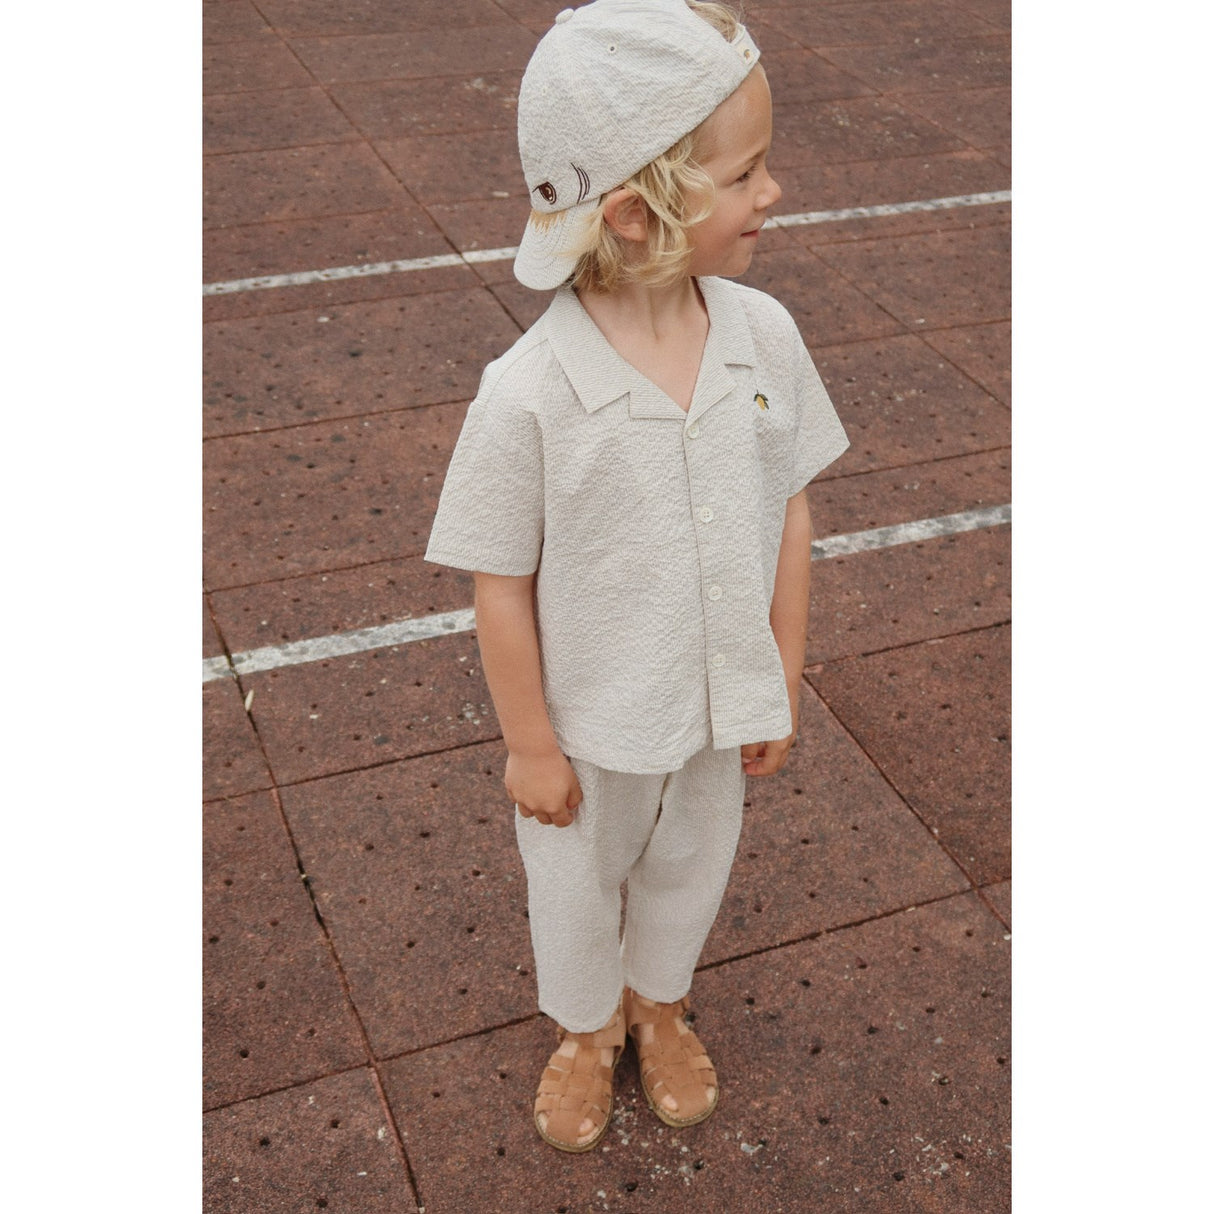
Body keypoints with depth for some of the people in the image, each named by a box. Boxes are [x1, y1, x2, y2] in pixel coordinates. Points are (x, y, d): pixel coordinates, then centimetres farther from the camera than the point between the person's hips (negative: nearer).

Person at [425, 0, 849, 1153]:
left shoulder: (763, 335, -16)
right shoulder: (529, 394, -28)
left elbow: (787, 512, -5)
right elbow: (502, 583, -18)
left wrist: (780, 685, 1)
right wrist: (529, 745, -9)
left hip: (719, 709, 4)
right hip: (593, 723, -3)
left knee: (690, 864, 28)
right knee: (576, 886, 23)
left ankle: (659, 1001, 60)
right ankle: (586, 1029, 56)